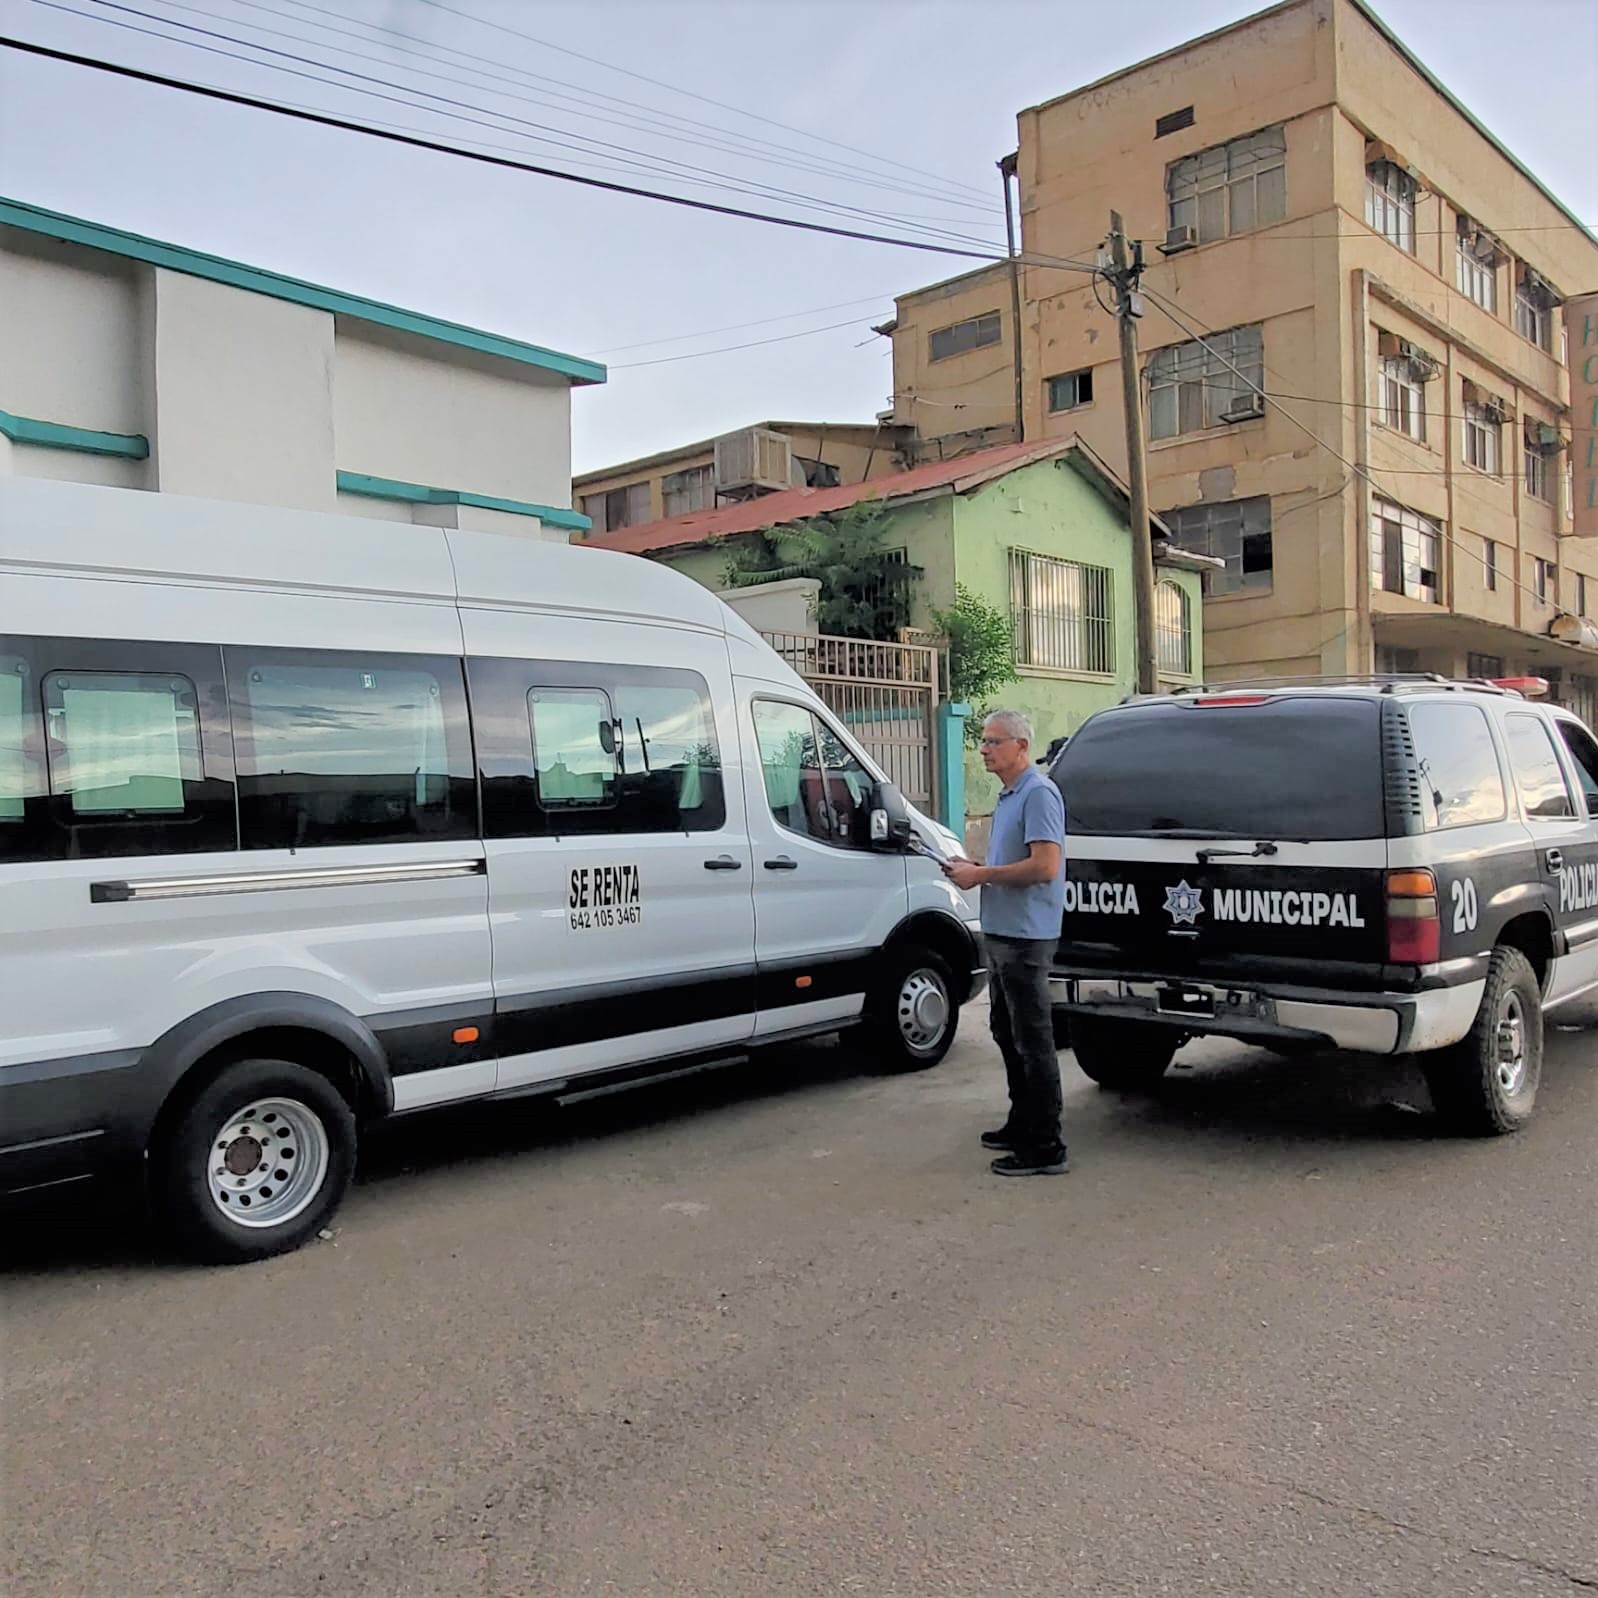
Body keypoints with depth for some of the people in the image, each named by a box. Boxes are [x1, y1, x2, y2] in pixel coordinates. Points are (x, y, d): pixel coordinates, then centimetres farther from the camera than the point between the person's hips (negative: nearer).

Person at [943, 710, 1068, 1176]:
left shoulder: (1038, 794, -16)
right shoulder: (1008, 796, 16)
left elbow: (1045, 866, -24)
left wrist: (982, 874, -17)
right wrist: (973, 869, 7)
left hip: (1025, 936, -11)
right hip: (1003, 932, 11)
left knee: (1033, 1040, -5)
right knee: (1007, 1033, 18)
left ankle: (1046, 1147, 1)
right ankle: (1022, 1124, 30)